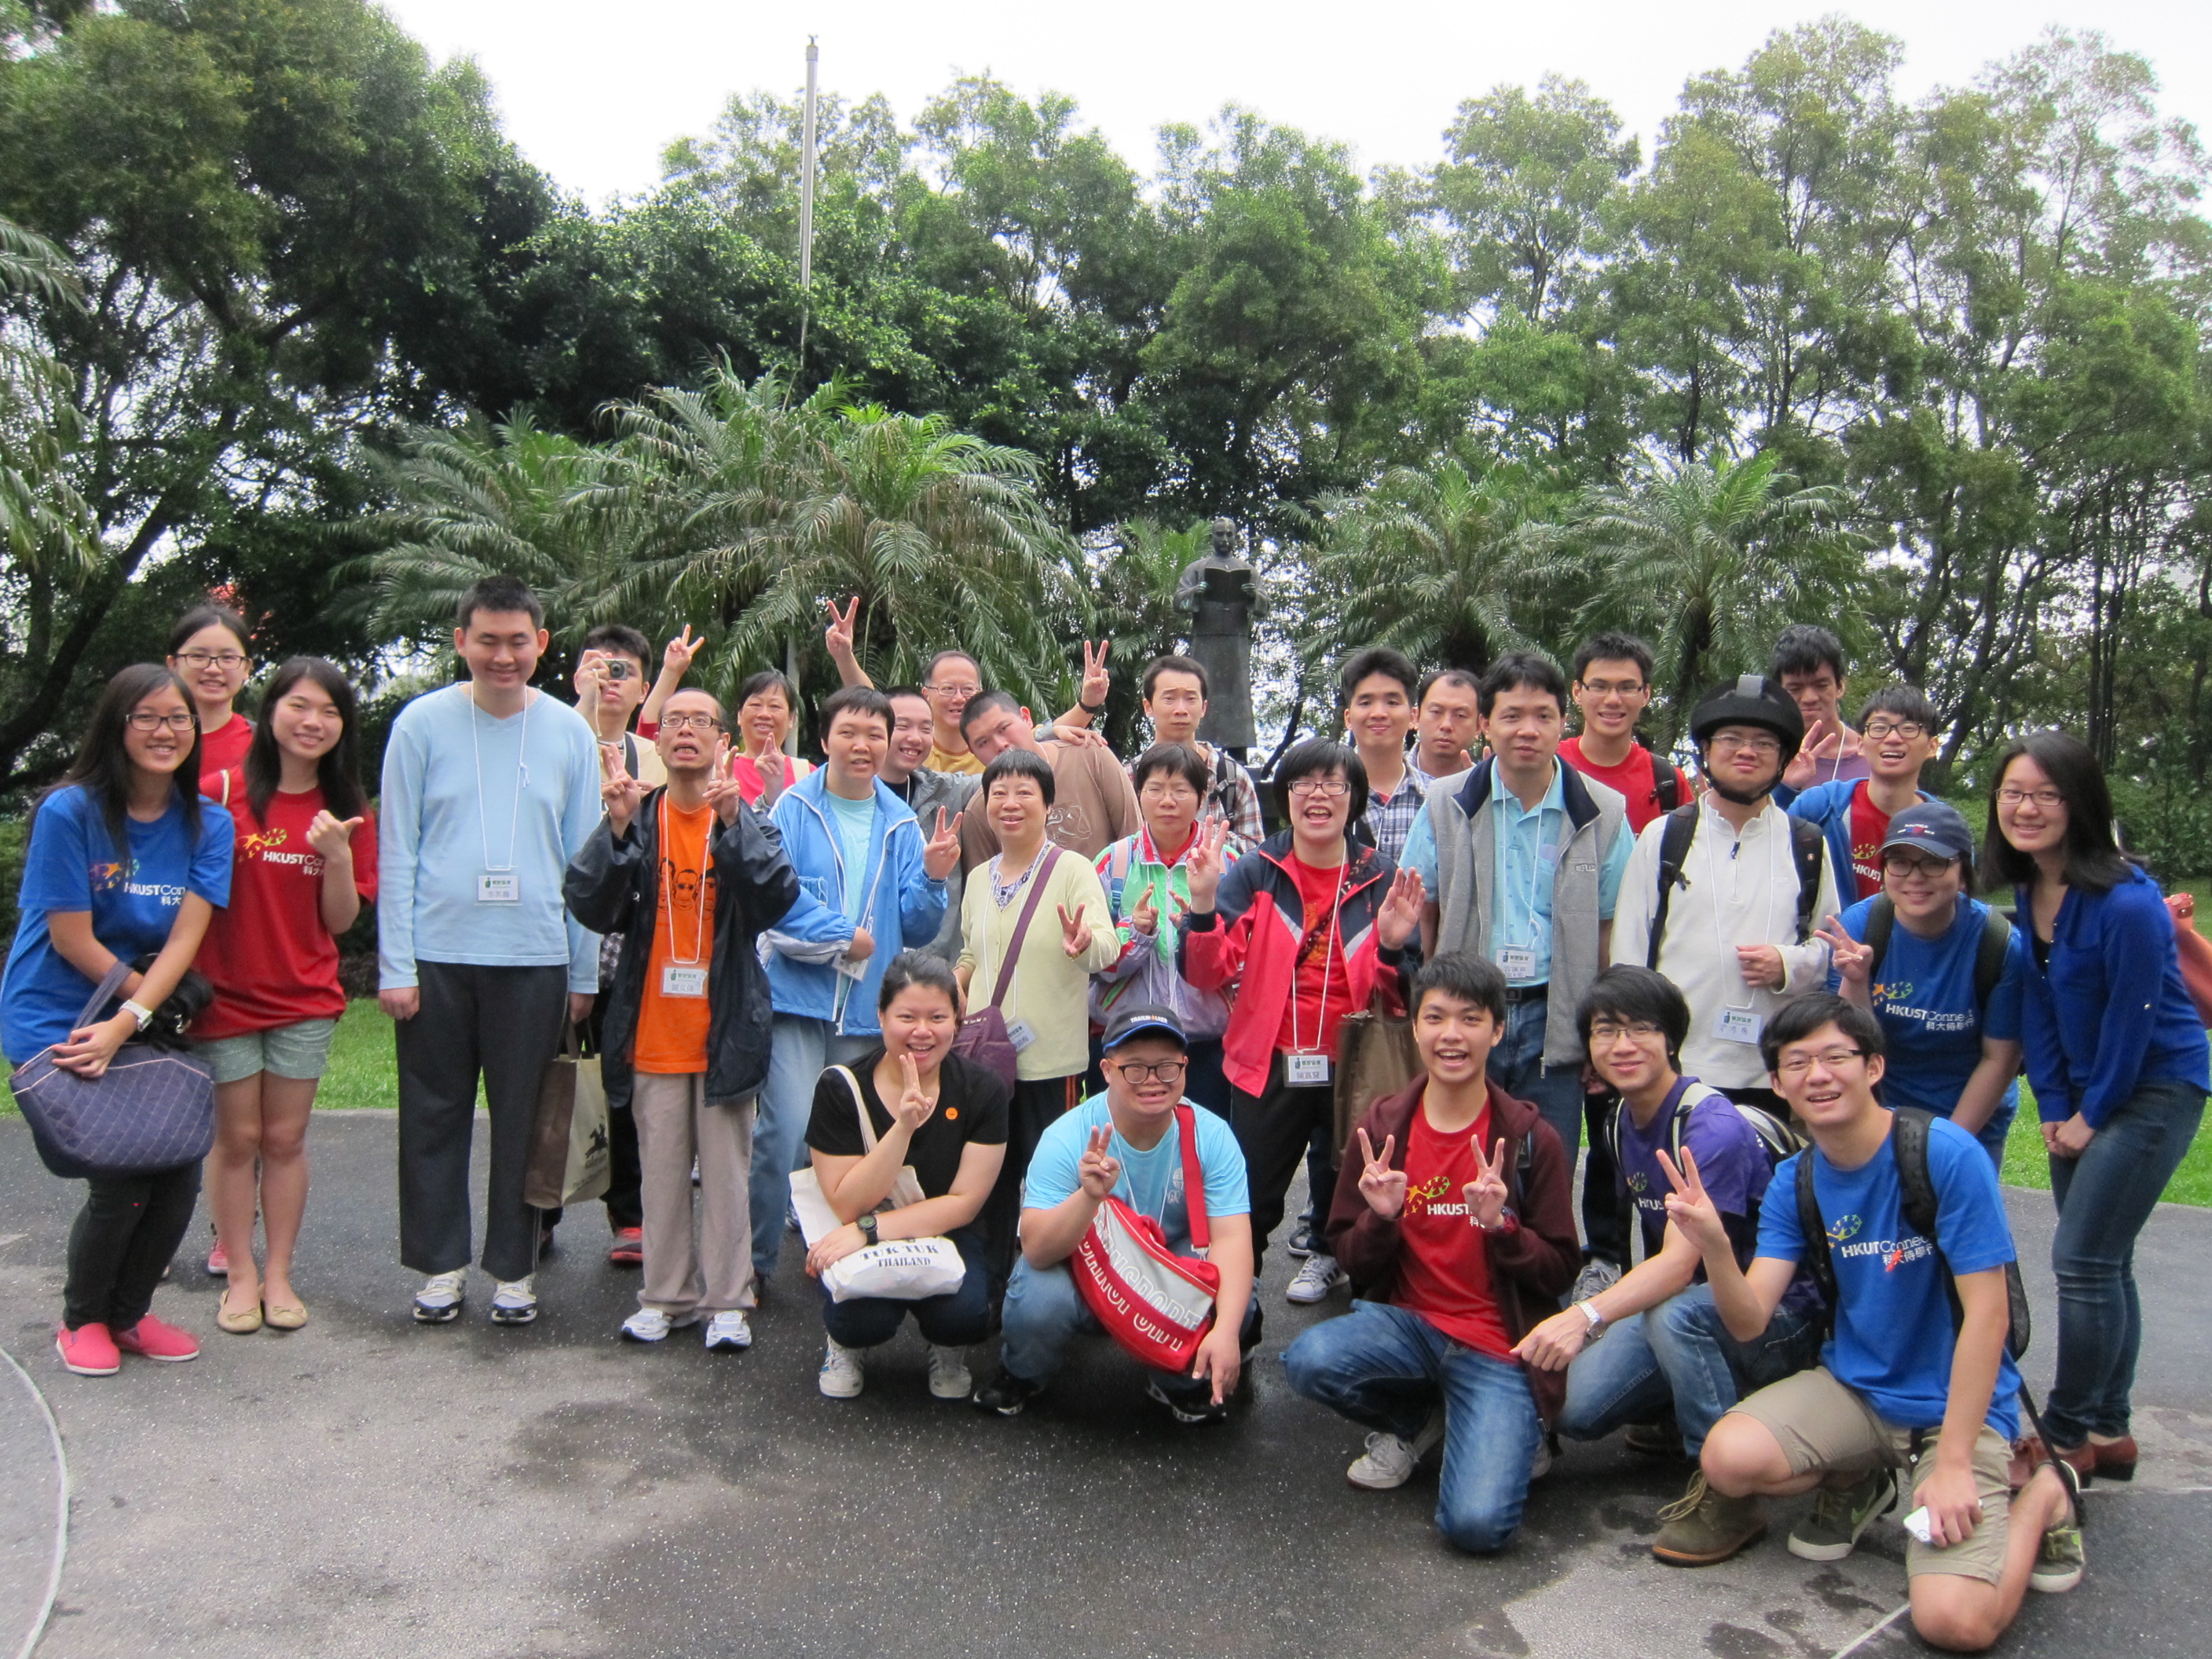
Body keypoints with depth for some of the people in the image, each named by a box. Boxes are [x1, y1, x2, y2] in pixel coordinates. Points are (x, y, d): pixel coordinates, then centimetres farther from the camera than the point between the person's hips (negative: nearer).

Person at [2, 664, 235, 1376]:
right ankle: (81, 1318, 17)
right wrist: (155, 1001, -4)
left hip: (149, 1026, 4)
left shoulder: (208, 824, 0)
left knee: (180, 1172, -6)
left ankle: (129, 1313, 22)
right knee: (122, 1179, -13)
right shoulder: (69, 811, -11)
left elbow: (186, 936, -8)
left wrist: (128, 1021, -20)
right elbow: (71, 939, -11)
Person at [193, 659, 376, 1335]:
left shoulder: (348, 812, 2)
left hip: (306, 1000, 2)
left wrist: (339, 856, -17)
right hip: (226, 995, -2)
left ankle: (279, 1274, 19)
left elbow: (341, 920, 0)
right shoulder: (224, 793, -7)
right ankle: (241, 1275, 19)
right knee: (238, 1137, 6)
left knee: (285, 1138, 8)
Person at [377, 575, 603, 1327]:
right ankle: (440, 1263, 22)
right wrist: (396, 964, -4)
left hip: (535, 960, 1)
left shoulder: (570, 733, 5)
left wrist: (584, 972, 4)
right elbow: (396, 851, 1)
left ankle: (514, 1267, 20)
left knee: (523, 1121, 7)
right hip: (436, 957, 0)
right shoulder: (422, 723, 1)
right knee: (435, 1118, 8)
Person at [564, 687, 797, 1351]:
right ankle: (667, 1295, 23)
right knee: (661, 1171, 10)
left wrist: (732, 822, -27)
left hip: (725, 1026, -2)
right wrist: (617, 828, -20)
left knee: (726, 1170, 4)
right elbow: (589, 907, -7)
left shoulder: (747, 819, 1)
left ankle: (727, 1302, 14)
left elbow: (777, 899, -16)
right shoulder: (636, 818, 4)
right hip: (652, 1029, 2)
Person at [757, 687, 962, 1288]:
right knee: (784, 1134, -10)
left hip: (870, 1010, 4)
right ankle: (755, 1262, 9)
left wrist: (931, 879, -11)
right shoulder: (795, 808, -2)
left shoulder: (902, 824, 8)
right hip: (797, 998, -3)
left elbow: (918, 929, 6)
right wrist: (842, 938, -10)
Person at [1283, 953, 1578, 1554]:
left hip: (1498, 1345, -2)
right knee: (1309, 1361, -29)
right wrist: (1380, 1217, -17)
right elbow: (1350, 1260, 4)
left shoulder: (1530, 1138, -5)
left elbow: (1558, 1272, -2)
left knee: (1477, 1522, -22)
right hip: (1407, 1322, 3)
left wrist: (1499, 1224, -20)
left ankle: (1512, 1432, 14)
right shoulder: (1382, 1126, -1)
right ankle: (1408, 1421, 6)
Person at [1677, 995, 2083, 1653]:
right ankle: (1856, 1483, 11)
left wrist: (1953, 1465, -20)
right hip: (1853, 1385, 4)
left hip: (1957, 1403, -4)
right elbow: (1749, 1322, -8)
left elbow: (1987, 1313, -17)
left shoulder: (1946, 1154, -18)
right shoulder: (1795, 1182, -1)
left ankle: (2044, 1494, 10)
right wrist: (1713, 1244, -30)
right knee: (1728, 1458, -23)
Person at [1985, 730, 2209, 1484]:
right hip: (2084, 1091, 8)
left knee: (2083, 1260, -7)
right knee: (2102, 1261, 14)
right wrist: (2054, 1107, 1)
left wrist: (2090, 1116, -9)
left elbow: (2130, 1019, -19)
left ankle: (2066, 1435, 7)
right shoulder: (2029, 891, 0)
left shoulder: (2126, 903, -25)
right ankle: (2107, 1429, 25)